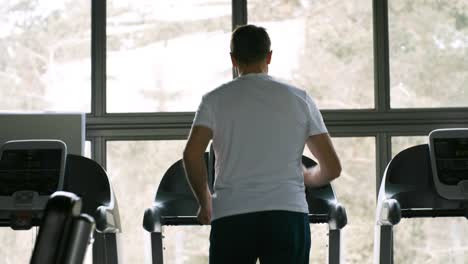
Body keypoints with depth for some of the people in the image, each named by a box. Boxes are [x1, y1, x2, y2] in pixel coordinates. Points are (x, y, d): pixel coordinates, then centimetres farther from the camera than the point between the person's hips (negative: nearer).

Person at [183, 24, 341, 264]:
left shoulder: (216, 99, 7)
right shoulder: (299, 99, 11)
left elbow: (192, 155, -8)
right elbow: (332, 168, 8)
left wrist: (205, 202, 8)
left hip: (231, 216, 0)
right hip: (288, 213, 0)